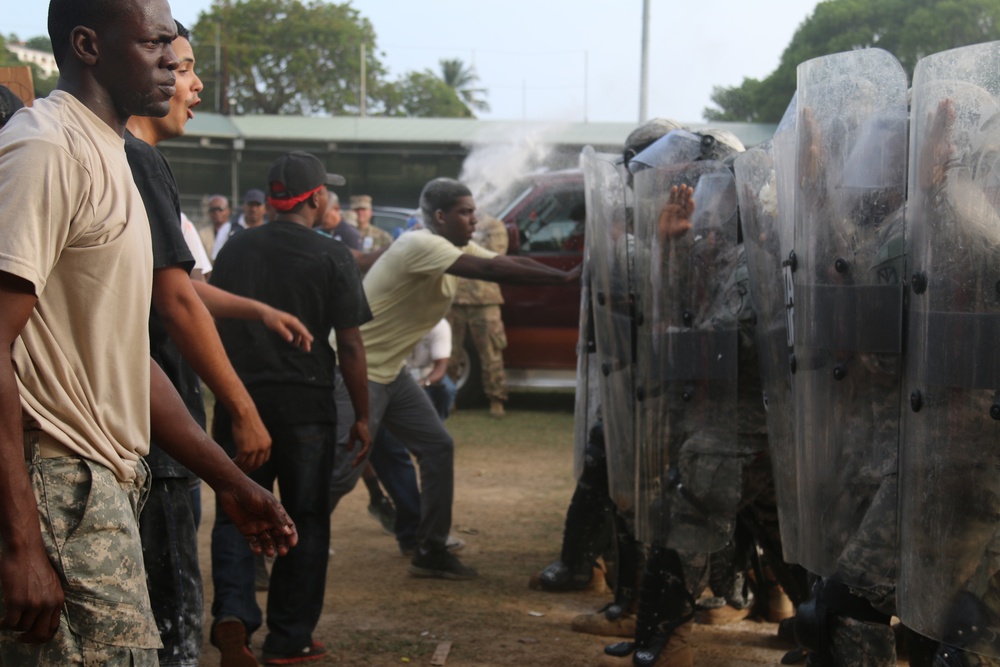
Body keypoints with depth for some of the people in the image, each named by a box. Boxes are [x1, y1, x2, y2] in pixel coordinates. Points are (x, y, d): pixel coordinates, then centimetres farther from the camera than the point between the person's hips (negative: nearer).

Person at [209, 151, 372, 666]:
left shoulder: (234, 249, 7)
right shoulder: (331, 257, -6)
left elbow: (211, 327, 14)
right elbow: (350, 345, -8)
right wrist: (361, 416, 0)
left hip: (238, 398, 3)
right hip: (305, 404, -3)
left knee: (236, 511, 10)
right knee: (305, 521, 9)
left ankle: (233, 608, -14)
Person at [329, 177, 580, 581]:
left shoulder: (457, 249, 7)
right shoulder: (421, 246, -21)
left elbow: (512, 263, 2)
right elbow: (492, 271, -29)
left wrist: (567, 277, -11)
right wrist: (565, 279, -27)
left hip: (389, 371, 10)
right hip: (355, 370, -10)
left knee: (438, 448, 5)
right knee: (344, 469, -12)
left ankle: (430, 554, 12)